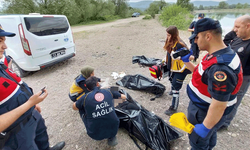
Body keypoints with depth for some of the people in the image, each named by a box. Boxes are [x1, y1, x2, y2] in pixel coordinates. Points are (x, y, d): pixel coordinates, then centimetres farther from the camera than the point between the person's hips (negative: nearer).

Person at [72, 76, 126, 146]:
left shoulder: (85, 97, -7)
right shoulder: (108, 92, -2)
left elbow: (74, 107, 15)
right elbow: (123, 97, 17)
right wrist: (123, 96, 40)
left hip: (96, 135, -1)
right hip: (114, 130, 2)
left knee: (81, 108, 15)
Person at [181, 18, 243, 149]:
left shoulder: (220, 67, -35)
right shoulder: (216, 54, -3)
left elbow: (219, 105, -31)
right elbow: (201, 74, 11)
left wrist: (205, 127, -21)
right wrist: (186, 61, 5)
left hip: (205, 115, -9)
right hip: (203, 108, 9)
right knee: (209, 139, 32)